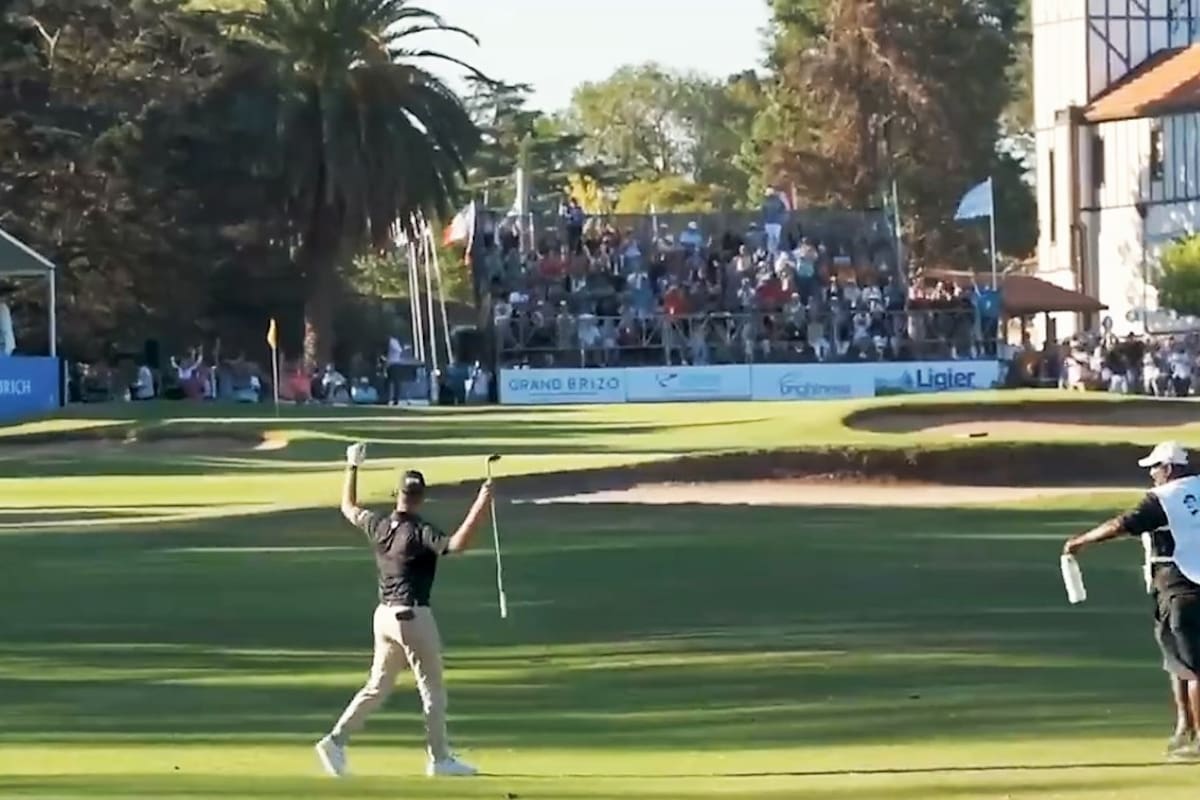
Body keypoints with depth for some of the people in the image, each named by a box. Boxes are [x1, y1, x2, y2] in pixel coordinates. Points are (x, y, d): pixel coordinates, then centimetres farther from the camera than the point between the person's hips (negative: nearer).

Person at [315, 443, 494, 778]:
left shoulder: (378, 526, 3)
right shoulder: (420, 533, -16)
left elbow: (348, 507, 23)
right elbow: (457, 544, -32)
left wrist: (353, 467, 33)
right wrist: (481, 504, -35)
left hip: (384, 615, 7)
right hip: (413, 616, -7)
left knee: (377, 687, 14)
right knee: (432, 689, 5)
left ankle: (336, 740, 3)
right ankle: (440, 759, 9)